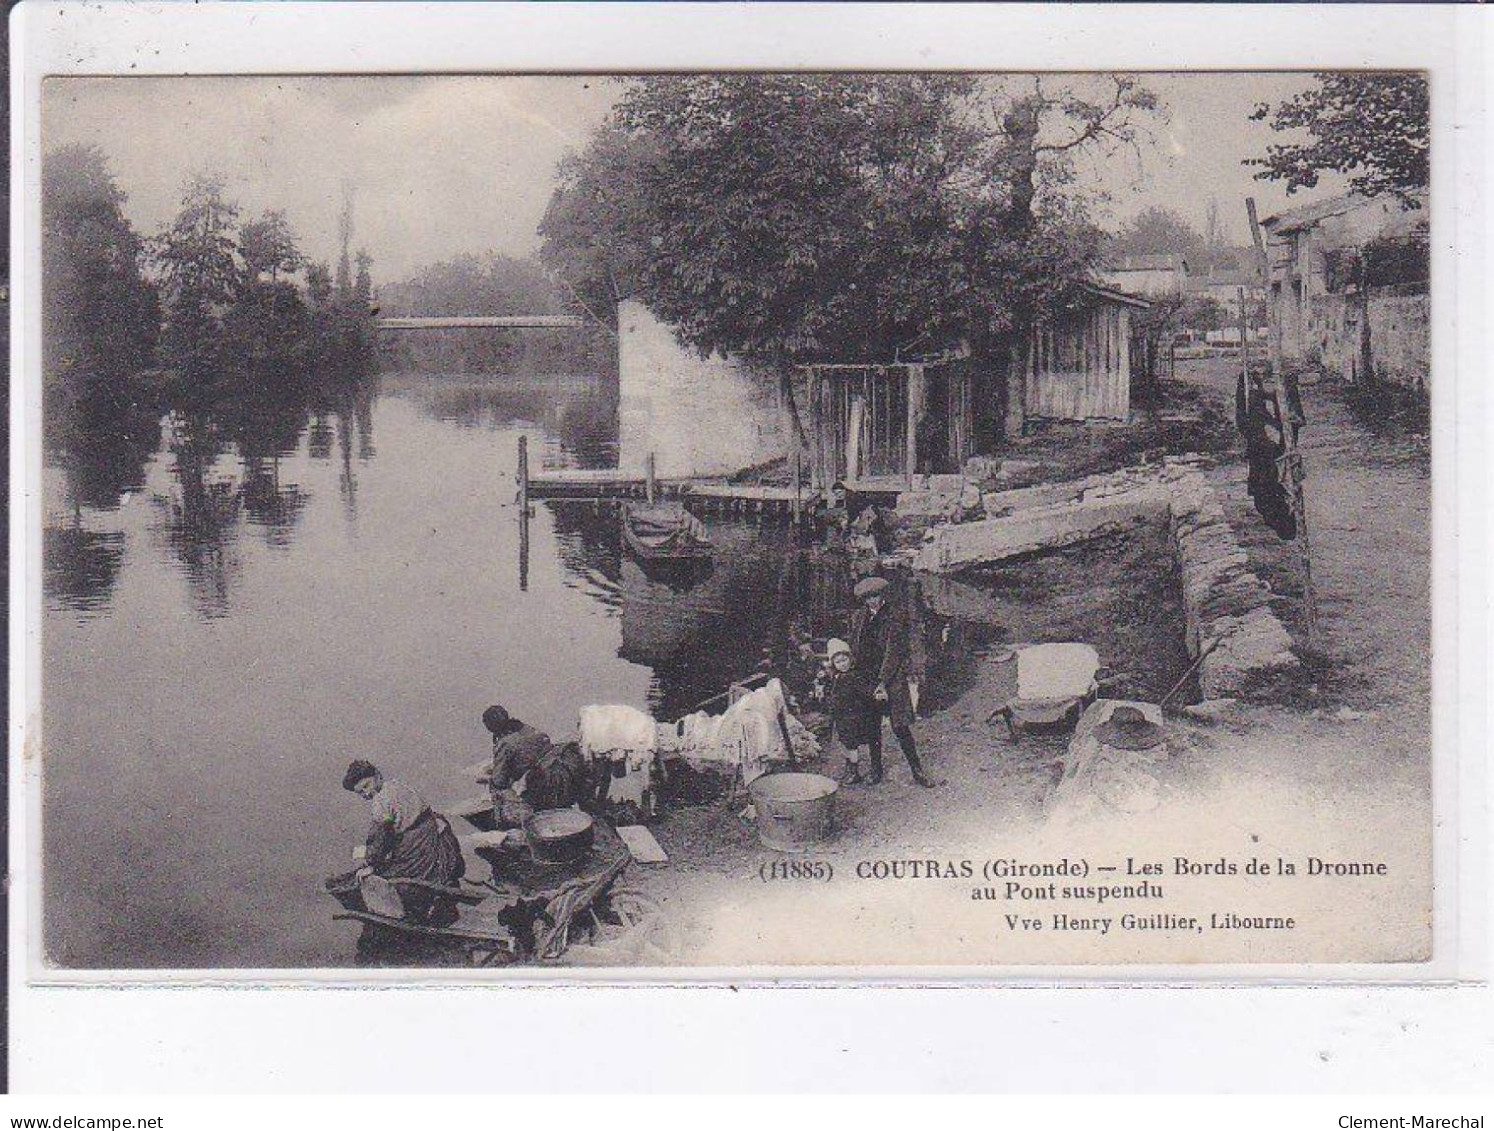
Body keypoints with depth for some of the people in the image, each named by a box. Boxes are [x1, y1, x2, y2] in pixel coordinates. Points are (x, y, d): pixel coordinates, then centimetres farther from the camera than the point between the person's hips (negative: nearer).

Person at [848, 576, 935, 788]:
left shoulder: (894, 619, -8)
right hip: (867, 678, 5)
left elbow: (893, 653, -12)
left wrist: (883, 683, -17)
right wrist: (856, 676, 7)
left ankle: (917, 770, 2)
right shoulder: (858, 618, 8)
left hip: (892, 677, -4)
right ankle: (876, 769, 18)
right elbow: (855, 650, 14)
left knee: (900, 726, -7)